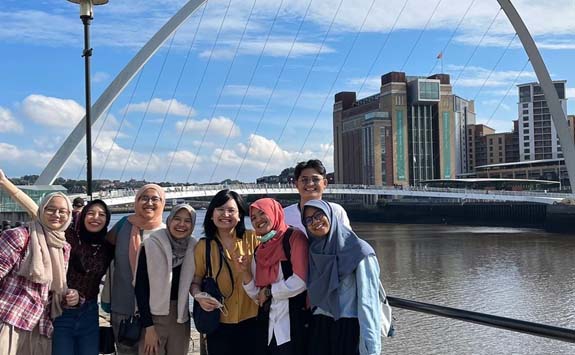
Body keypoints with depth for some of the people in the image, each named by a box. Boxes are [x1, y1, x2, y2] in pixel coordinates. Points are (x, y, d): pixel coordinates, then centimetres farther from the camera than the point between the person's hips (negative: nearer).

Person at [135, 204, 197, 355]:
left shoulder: (193, 249, 1)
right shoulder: (151, 245, -10)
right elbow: (140, 287, -10)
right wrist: (148, 326, -13)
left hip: (180, 318, 4)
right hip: (154, 316, -3)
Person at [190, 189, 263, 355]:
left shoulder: (252, 239, -2)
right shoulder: (203, 246, 1)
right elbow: (195, 281, 5)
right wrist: (199, 297, -14)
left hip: (253, 320, 0)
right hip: (219, 324, 0)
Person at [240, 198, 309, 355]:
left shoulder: (294, 237, -6)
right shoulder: (259, 251, 12)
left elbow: (301, 281, -16)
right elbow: (257, 295, 11)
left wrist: (269, 291, -5)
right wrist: (245, 270, -4)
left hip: (294, 323, -6)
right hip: (269, 326, 6)